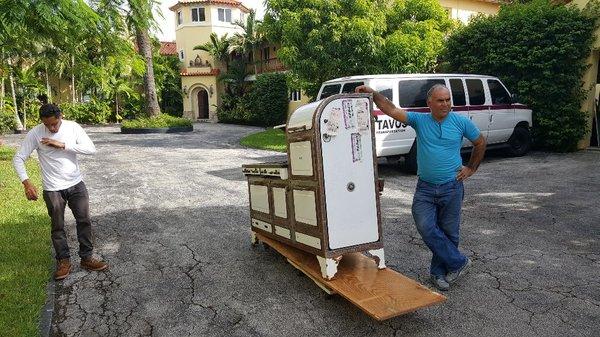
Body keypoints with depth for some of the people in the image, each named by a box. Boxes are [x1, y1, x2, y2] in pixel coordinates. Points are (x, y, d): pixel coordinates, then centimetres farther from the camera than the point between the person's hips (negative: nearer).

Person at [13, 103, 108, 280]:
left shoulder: (73, 127, -8)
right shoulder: (35, 133, -10)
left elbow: (91, 149, -17)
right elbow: (18, 159, -7)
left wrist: (62, 145, -23)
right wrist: (26, 182, -19)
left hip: (76, 184, 1)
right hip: (53, 189, -1)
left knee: (84, 221, 5)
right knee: (58, 227, 9)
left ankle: (86, 258, 21)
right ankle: (64, 262, 25)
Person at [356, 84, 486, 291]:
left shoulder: (461, 122, 0)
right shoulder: (419, 120, 0)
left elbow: (480, 143, 15)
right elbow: (391, 110, -9)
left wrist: (471, 168, 10)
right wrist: (373, 93, -20)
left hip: (452, 188, 0)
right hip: (425, 188, 1)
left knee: (449, 232, 6)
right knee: (426, 228, -9)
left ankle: (439, 271, 25)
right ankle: (458, 263, 10)